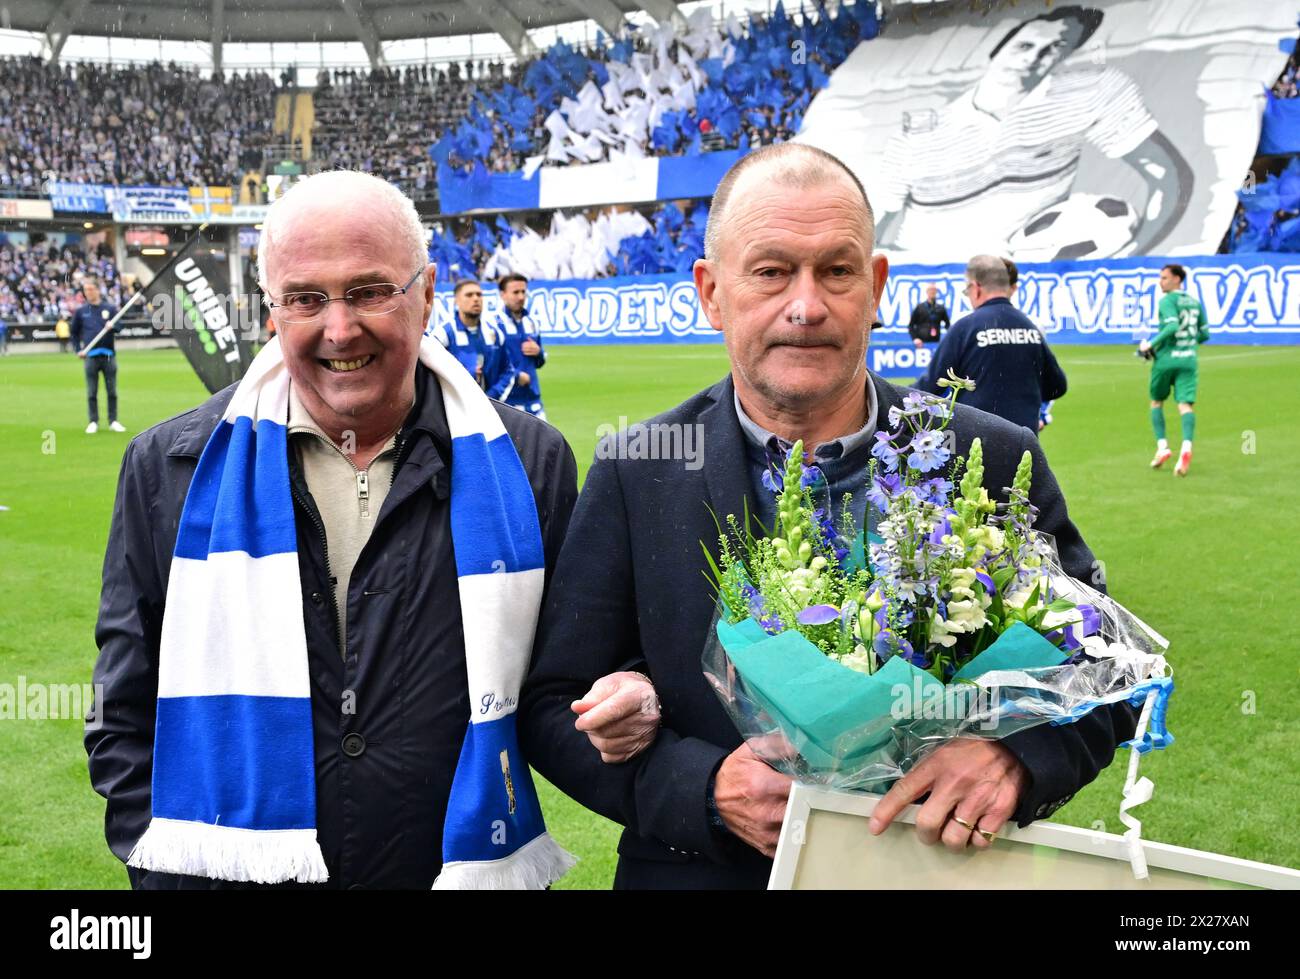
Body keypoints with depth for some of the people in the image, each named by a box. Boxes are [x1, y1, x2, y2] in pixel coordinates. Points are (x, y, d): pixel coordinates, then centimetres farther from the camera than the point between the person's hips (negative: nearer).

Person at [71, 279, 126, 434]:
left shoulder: (110, 308, 8)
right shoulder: (80, 311, 9)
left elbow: (119, 326, 1)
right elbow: (74, 332, 15)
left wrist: (112, 326, -21)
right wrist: (78, 350, 4)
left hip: (109, 355, 0)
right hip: (90, 356, 0)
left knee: (112, 391, 2)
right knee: (92, 392, 2)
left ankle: (113, 421, 10)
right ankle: (93, 422, 8)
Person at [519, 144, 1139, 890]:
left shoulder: (995, 462, -10)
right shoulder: (635, 474, -10)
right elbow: (553, 706, -7)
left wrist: (1016, 756, -24)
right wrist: (708, 791, -22)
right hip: (706, 871, 0)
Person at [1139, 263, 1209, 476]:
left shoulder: (1166, 301, -6)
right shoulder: (1195, 302, 15)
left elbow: (1173, 326, -21)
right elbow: (1204, 334, 17)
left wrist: (1151, 344, -14)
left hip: (1166, 357, -4)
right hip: (1189, 359, 4)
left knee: (1156, 402, 15)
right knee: (1186, 404, -6)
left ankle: (1162, 446, 6)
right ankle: (1186, 446, -28)